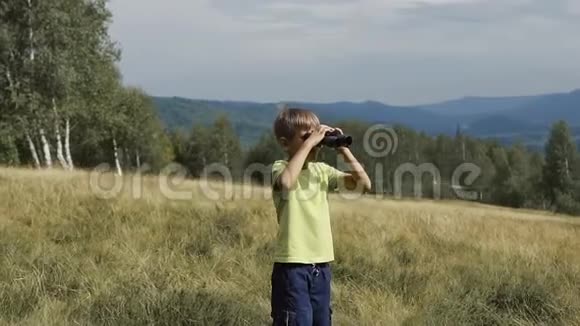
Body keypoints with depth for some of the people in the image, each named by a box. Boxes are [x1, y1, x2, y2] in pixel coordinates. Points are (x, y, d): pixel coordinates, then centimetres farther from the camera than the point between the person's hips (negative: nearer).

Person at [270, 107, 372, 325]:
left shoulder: (322, 170, 9)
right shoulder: (281, 168, -8)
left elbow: (364, 184, 4)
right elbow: (286, 182, -34)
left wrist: (344, 150, -3)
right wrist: (308, 143, -26)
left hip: (321, 264, 7)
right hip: (292, 265, -6)